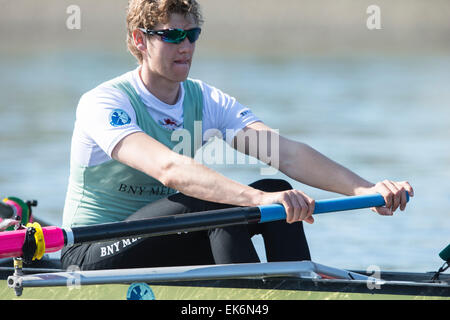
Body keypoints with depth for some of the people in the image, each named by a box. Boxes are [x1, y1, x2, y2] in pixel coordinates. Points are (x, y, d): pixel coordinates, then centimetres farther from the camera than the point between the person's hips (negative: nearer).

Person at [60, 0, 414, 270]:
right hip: (92, 259, -7)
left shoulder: (206, 101, 3)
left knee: (277, 190, -13)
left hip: (163, 250, 7)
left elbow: (286, 153, -11)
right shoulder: (103, 103, -18)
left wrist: (364, 189, -28)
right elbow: (168, 169, -37)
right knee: (213, 201, -30)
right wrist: (258, 199, -50)